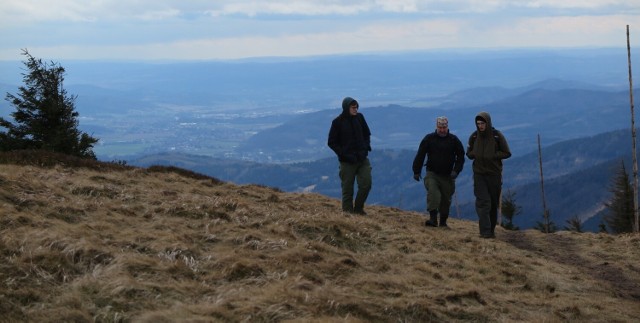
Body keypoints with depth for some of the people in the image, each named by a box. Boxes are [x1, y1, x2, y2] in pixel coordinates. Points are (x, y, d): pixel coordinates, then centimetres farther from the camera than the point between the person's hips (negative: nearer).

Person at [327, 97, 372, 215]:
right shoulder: (338, 122, -8)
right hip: (347, 161, -4)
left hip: (363, 159, 4)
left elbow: (367, 134, 18)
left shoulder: (359, 117, 3)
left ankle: (358, 208, 15)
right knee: (347, 189, 1)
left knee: (366, 184, -3)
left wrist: (366, 147, 1)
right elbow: (331, 142, -4)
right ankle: (348, 212, 11)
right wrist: (344, 154, -13)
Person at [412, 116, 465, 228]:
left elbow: (460, 157, 7)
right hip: (432, 173, -2)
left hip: (447, 175, 2)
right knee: (433, 194, -23)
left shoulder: (454, 140, 2)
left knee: (446, 199, 8)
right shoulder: (429, 138, 0)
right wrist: (416, 171, 1)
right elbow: (420, 155, 4)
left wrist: (456, 171, -6)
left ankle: (443, 221, 23)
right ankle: (433, 218, -26)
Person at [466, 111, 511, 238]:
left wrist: (493, 155, -15)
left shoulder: (497, 136, -5)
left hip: (494, 174, 0)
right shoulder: (474, 136, 2)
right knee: (483, 202, -11)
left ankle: (491, 230, 21)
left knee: (494, 203, 8)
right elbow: (469, 153, 14)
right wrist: (475, 155, -9)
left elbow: (507, 153, -1)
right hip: (479, 174, 0)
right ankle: (485, 231, -13)